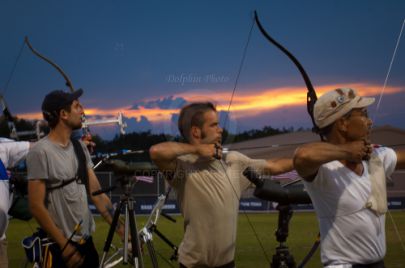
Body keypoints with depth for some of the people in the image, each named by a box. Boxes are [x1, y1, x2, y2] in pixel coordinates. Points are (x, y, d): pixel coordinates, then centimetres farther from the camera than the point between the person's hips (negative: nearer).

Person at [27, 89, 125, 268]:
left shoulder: (80, 147, 7)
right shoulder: (41, 152, -15)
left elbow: (97, 194, 7)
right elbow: (36, 206, -16)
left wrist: (121, 229, 0)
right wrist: (64, 245, -16)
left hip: (86, 242, 7)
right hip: (60, 247, -7)